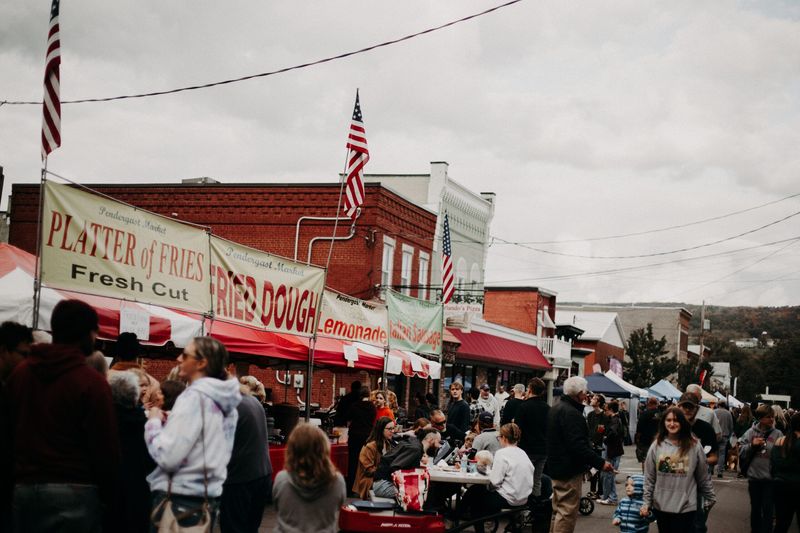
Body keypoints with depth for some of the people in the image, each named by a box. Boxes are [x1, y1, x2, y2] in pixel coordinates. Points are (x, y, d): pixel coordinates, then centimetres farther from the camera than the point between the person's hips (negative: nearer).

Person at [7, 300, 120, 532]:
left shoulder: (19, 373, 7)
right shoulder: (91, 382, -12)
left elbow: (10, 430, 14)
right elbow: (106, 446, -12)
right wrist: (108, 495, 1)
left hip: (24, 488, 6)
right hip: (74, 490, -6)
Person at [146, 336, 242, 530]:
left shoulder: (194, 397, -16)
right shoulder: (225, 401, 10)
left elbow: (168, 456, -22)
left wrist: (154, 422, -6)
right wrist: (169, 422, 14)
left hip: (180, 501, -8)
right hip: (208, 499, 8)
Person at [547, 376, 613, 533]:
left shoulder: (556, 408, 12)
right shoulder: (571, 413, -21)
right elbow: (578, 445, -28)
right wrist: (600, 463, -24)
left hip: (556, 467, 11)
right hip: (569, 470, -11)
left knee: (559, 511, 18)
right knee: (567, 513, -7)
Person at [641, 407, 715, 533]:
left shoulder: (694, 446, -5)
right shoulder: (656, 446, 0)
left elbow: (703, 476, 4)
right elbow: (649, 478, 4)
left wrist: (710, 498, 10)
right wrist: (647, 503, 2)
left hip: (685, 507, -2)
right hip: (661, 506, 2)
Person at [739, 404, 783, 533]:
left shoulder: (778, 434, -5)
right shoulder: (750, 432, -1)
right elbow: (741, 452, -1)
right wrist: (752, 445, -15)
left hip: (770, 478, -2)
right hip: (754, 476, 2)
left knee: (767, 510, 1)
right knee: (755, 508, 17)